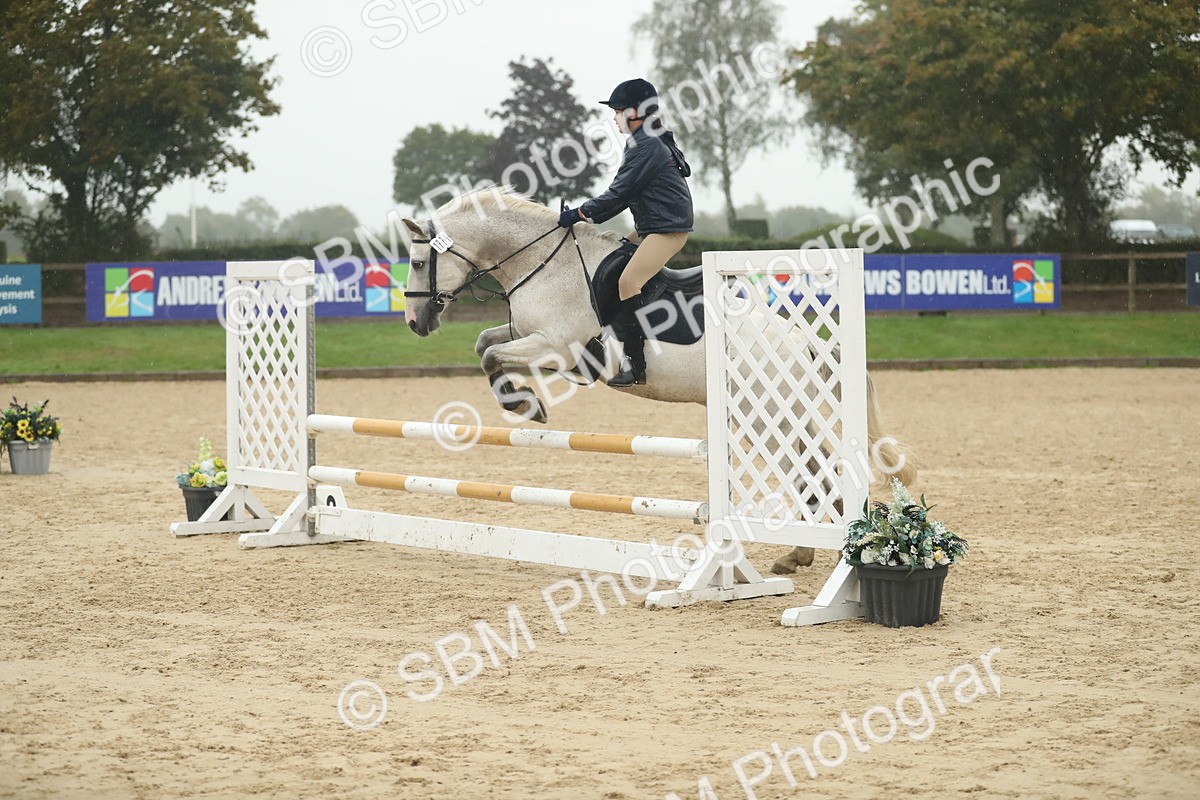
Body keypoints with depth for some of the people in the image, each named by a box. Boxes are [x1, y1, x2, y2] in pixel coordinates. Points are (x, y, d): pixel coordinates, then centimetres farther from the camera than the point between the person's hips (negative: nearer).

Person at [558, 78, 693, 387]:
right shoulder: (648, 141, 17)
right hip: (649, 228, 12)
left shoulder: (647, 145, -16)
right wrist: (590, 215, 16)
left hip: (667, 229, -12)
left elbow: (620, 193, -17)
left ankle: (634, 364, -25)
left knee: (627, 282, -22)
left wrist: (581, 213, -11)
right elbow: (626, 193, 21)